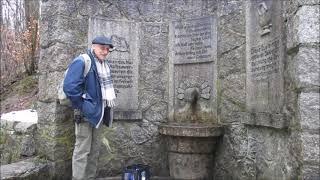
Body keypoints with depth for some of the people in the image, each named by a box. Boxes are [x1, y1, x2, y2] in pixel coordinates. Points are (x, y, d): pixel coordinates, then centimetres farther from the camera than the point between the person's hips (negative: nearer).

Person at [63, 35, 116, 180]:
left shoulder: (105, 65, 13)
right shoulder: (81, 62, -14)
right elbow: (69, 87, -23)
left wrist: (105, 109, 14)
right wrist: (82, 107, -16)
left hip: (99, 112, 9)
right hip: (86, 113, -9)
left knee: (95, 149, 16)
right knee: (82, 150, -3)